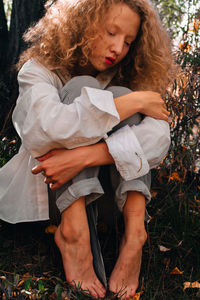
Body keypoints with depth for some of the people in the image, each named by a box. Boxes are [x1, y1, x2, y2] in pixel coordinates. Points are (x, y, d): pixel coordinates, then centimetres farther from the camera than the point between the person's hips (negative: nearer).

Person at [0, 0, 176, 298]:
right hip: (44, 185, -2)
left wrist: (84, 155, -37)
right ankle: (73, 229, -36)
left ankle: (135, 227, -31)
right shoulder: (40, 69, -10)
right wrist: (132, 104, -29)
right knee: (82, 87, -23)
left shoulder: (123, 77, -1)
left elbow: (159, 136, -22)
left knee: (120, 94, -19)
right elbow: (45, 129, -33)